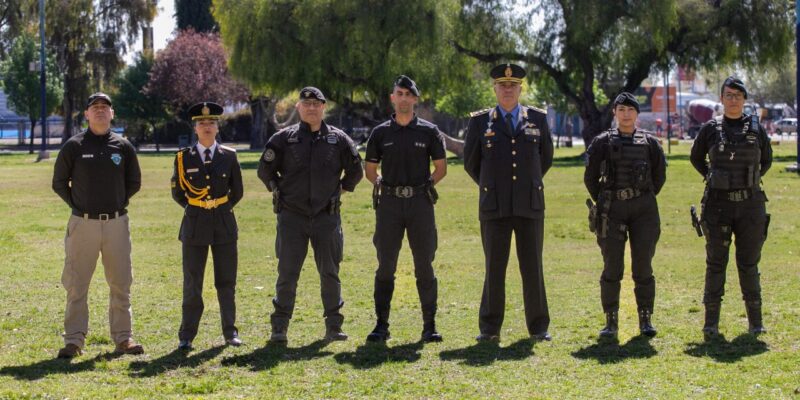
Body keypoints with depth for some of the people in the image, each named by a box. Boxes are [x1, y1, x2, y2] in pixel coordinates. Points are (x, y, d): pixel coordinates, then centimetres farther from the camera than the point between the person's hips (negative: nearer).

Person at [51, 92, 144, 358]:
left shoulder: (123, 147, 5)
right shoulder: (73, 147, 0)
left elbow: (134, 182, 16)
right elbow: (59, 183, 7)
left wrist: (118, 204, 9)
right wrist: (79, 206, 4)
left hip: (117, 223, 2)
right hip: (83, 224, -2)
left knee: (121, 284, 6)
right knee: (76, 285, 0)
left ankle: (123, 338, 13)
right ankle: (74, 340, 4)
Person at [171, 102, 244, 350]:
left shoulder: (229, 156, 3)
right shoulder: (184, 158, 1)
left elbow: (238, 191, 12)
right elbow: (177, 193, 11)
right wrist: (195, 209, 12)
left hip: (224, 225, 1)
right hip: (194, 225, -1)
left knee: (226, 282, 6)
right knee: (192, 284, 0)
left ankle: (230, 332, 16)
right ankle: (186, 336, 5)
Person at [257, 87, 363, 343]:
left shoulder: (338, 139, 4)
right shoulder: (283, 139, 0)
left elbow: (356, 171, 14)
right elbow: (265, 170, 9)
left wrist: (341, 188, 10)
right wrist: (278, 190, 8)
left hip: (327, 217, 1)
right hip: (292, 217, -1)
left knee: (330, 274, 6)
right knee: (287, 274, -1)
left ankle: (333, 327, 15)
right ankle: (279, 328, 5)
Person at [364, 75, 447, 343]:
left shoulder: (429, 132, 4)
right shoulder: (381, 133, 6)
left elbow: (441, 168, 9)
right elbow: (370, 169, 14)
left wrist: (425, 186, 0)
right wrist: (382, 186, 1)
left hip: (420, 203, -1)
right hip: (389, 203, 1)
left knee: (424, 267, 2)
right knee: (385, 266, 2)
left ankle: (429, 326, 8)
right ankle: (382, 325, 8)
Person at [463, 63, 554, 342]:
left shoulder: (538, 119, 8)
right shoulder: (480, 121, 5)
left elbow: (546, 158, 20)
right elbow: (471, 162, 13)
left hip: (530, 205, 1)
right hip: (494, 207, -1)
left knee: (533, 267, 2)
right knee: (494, 268, -1)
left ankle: (539, 327, 9)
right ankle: (490, 328, 5)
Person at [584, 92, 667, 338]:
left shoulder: (650, 142, 6)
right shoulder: (602, 142, 3)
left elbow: (659, 176, 15)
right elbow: (590, 177, 9)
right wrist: (603, 203, 10)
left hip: (643, 210, 1)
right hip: (612, 211, -1)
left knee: (643, 267, 1)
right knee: (612, 267, -1)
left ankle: (645, 320, 9)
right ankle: (611, 322, 6)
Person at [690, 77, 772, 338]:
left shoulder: (756, 128, 3)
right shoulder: (710, 129, 1)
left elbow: (766, 160, 18)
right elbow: (696, 158, 17)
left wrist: (750, 181, 11)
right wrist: (713, 179, 11)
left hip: (751, 204, 1)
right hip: (718, 204, -1)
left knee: (749, 263, 6)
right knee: (715, 264, 2)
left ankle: (755, 321, 14)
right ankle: (711, 322, 7)